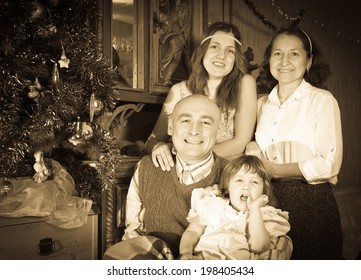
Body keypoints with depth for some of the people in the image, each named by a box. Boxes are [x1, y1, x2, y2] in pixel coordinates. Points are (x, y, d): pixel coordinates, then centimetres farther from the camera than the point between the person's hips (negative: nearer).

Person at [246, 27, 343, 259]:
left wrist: (275, 169, -12)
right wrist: (252, 151, -5)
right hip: (268, 199, 5)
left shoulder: (323, 100, -7)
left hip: (311, 203, -4)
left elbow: (329, 164, -15)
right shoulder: (262, 104, 9)